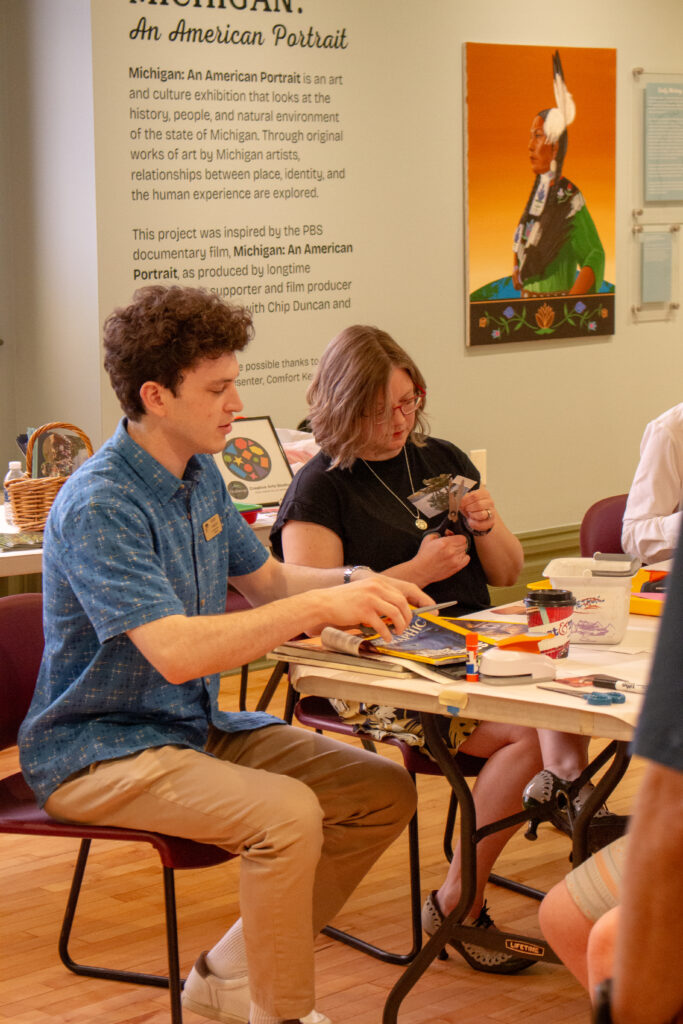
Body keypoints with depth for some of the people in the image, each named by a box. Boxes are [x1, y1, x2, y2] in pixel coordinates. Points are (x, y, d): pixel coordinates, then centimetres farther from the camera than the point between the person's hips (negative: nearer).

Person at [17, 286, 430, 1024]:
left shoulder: (199, 475, 7)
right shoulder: (99, 508, -22)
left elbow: (266, 580, 20)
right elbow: (177, 652, -33)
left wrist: (353, 585, -1)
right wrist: (319, 607, -33)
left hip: (198, 727, 9)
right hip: (100, 751, -9)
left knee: (384, 791, -1)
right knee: (287, 815, -31)